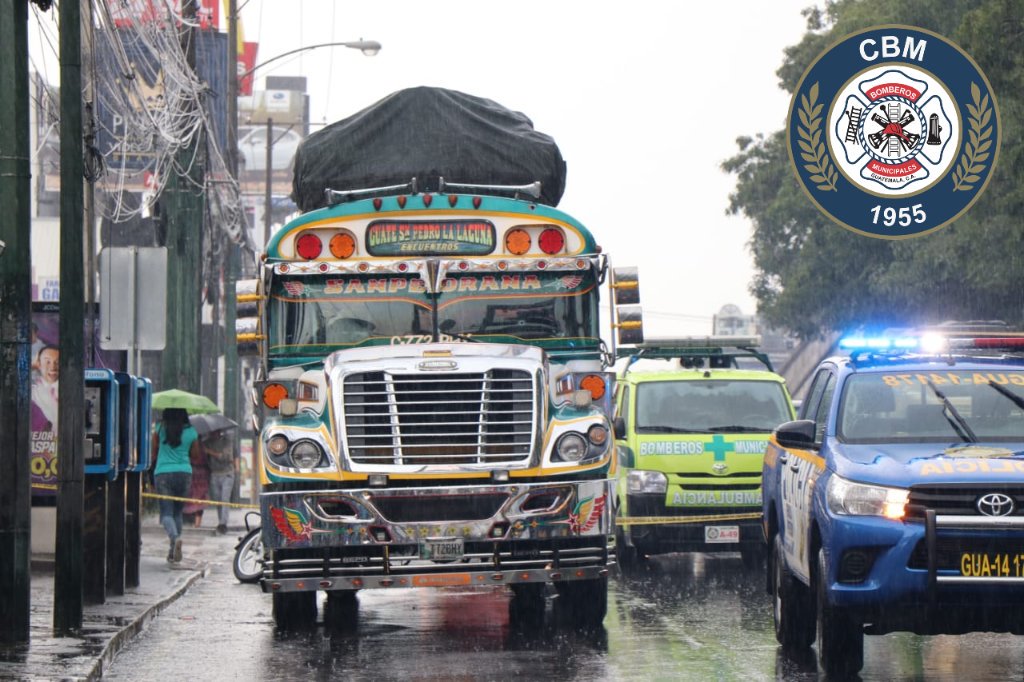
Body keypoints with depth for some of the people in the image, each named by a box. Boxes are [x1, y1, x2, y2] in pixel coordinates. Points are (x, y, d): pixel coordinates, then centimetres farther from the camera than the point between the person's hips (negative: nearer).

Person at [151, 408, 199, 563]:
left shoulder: (160, 428, -3)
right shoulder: (191, 432, 1)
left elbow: (154, 450, 4)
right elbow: (195, 455, 10)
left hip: (163, 473, -2)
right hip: (184, 473, 2)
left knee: (166, 512, -3)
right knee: (178, 512, 15)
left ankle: (174, 537, -32)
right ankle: (173, 551, 15)